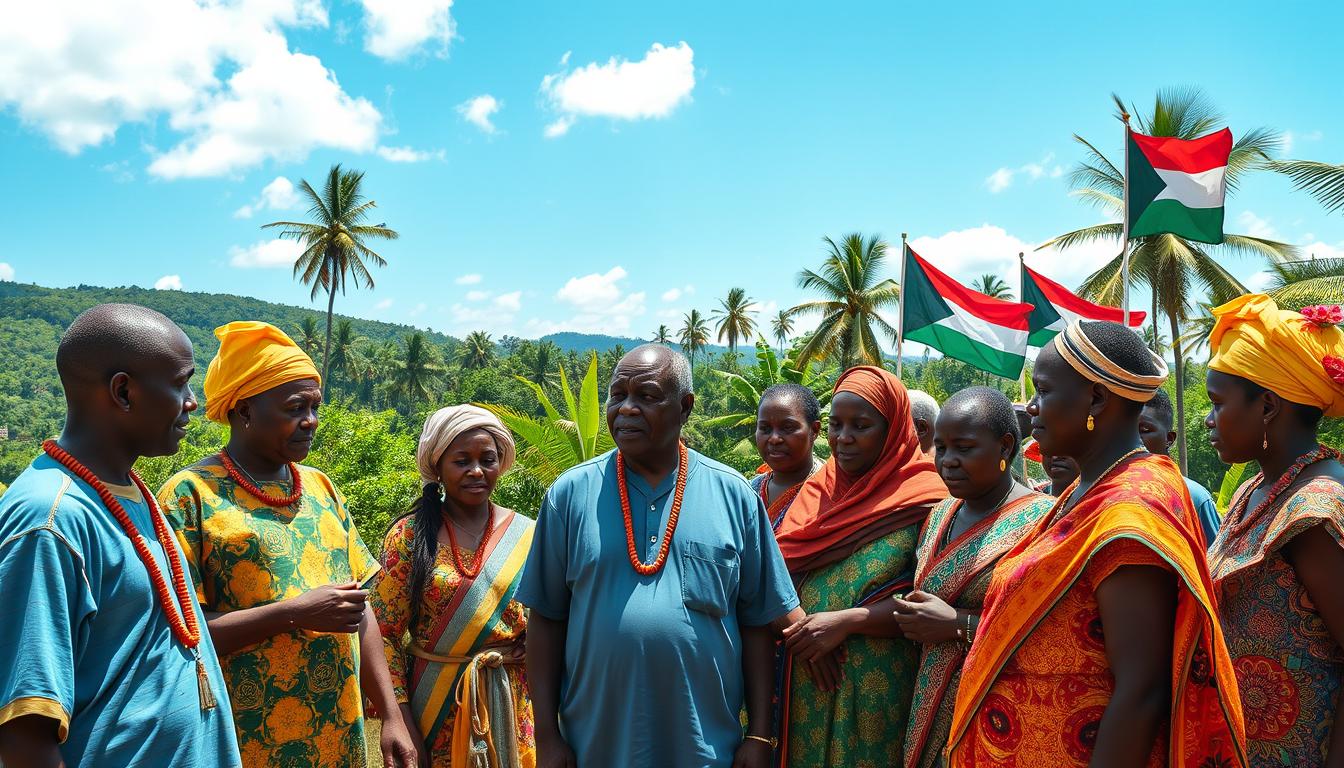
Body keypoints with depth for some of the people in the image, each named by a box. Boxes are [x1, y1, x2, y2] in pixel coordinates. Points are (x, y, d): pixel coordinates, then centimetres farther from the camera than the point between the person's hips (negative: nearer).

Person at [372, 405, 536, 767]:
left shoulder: (525, 536, -1)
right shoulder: (409, 536, -5)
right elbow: (385, 632, -6)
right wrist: (401, 720, -11)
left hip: (512, 702, 2)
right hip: (434, 701, -1)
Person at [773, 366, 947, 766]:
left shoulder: (925, 499, -8)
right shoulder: (815, 490, 8)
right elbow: (780, 569, 14)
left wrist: (847, 620, -19)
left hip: (879, 687, -4)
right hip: (805, 682, 5)